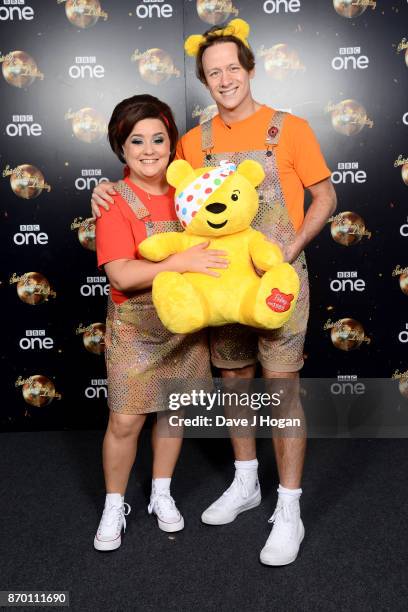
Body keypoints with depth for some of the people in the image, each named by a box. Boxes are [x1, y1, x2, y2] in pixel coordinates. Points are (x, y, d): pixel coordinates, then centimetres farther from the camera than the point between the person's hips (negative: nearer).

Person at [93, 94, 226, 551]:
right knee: (125, 422, 1)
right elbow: (120, 275, -25)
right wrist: (182, 262, -31)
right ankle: (114, 506, 26)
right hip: (135, 327, -4)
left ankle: (161, 495, 36)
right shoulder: (115, 203, -14)